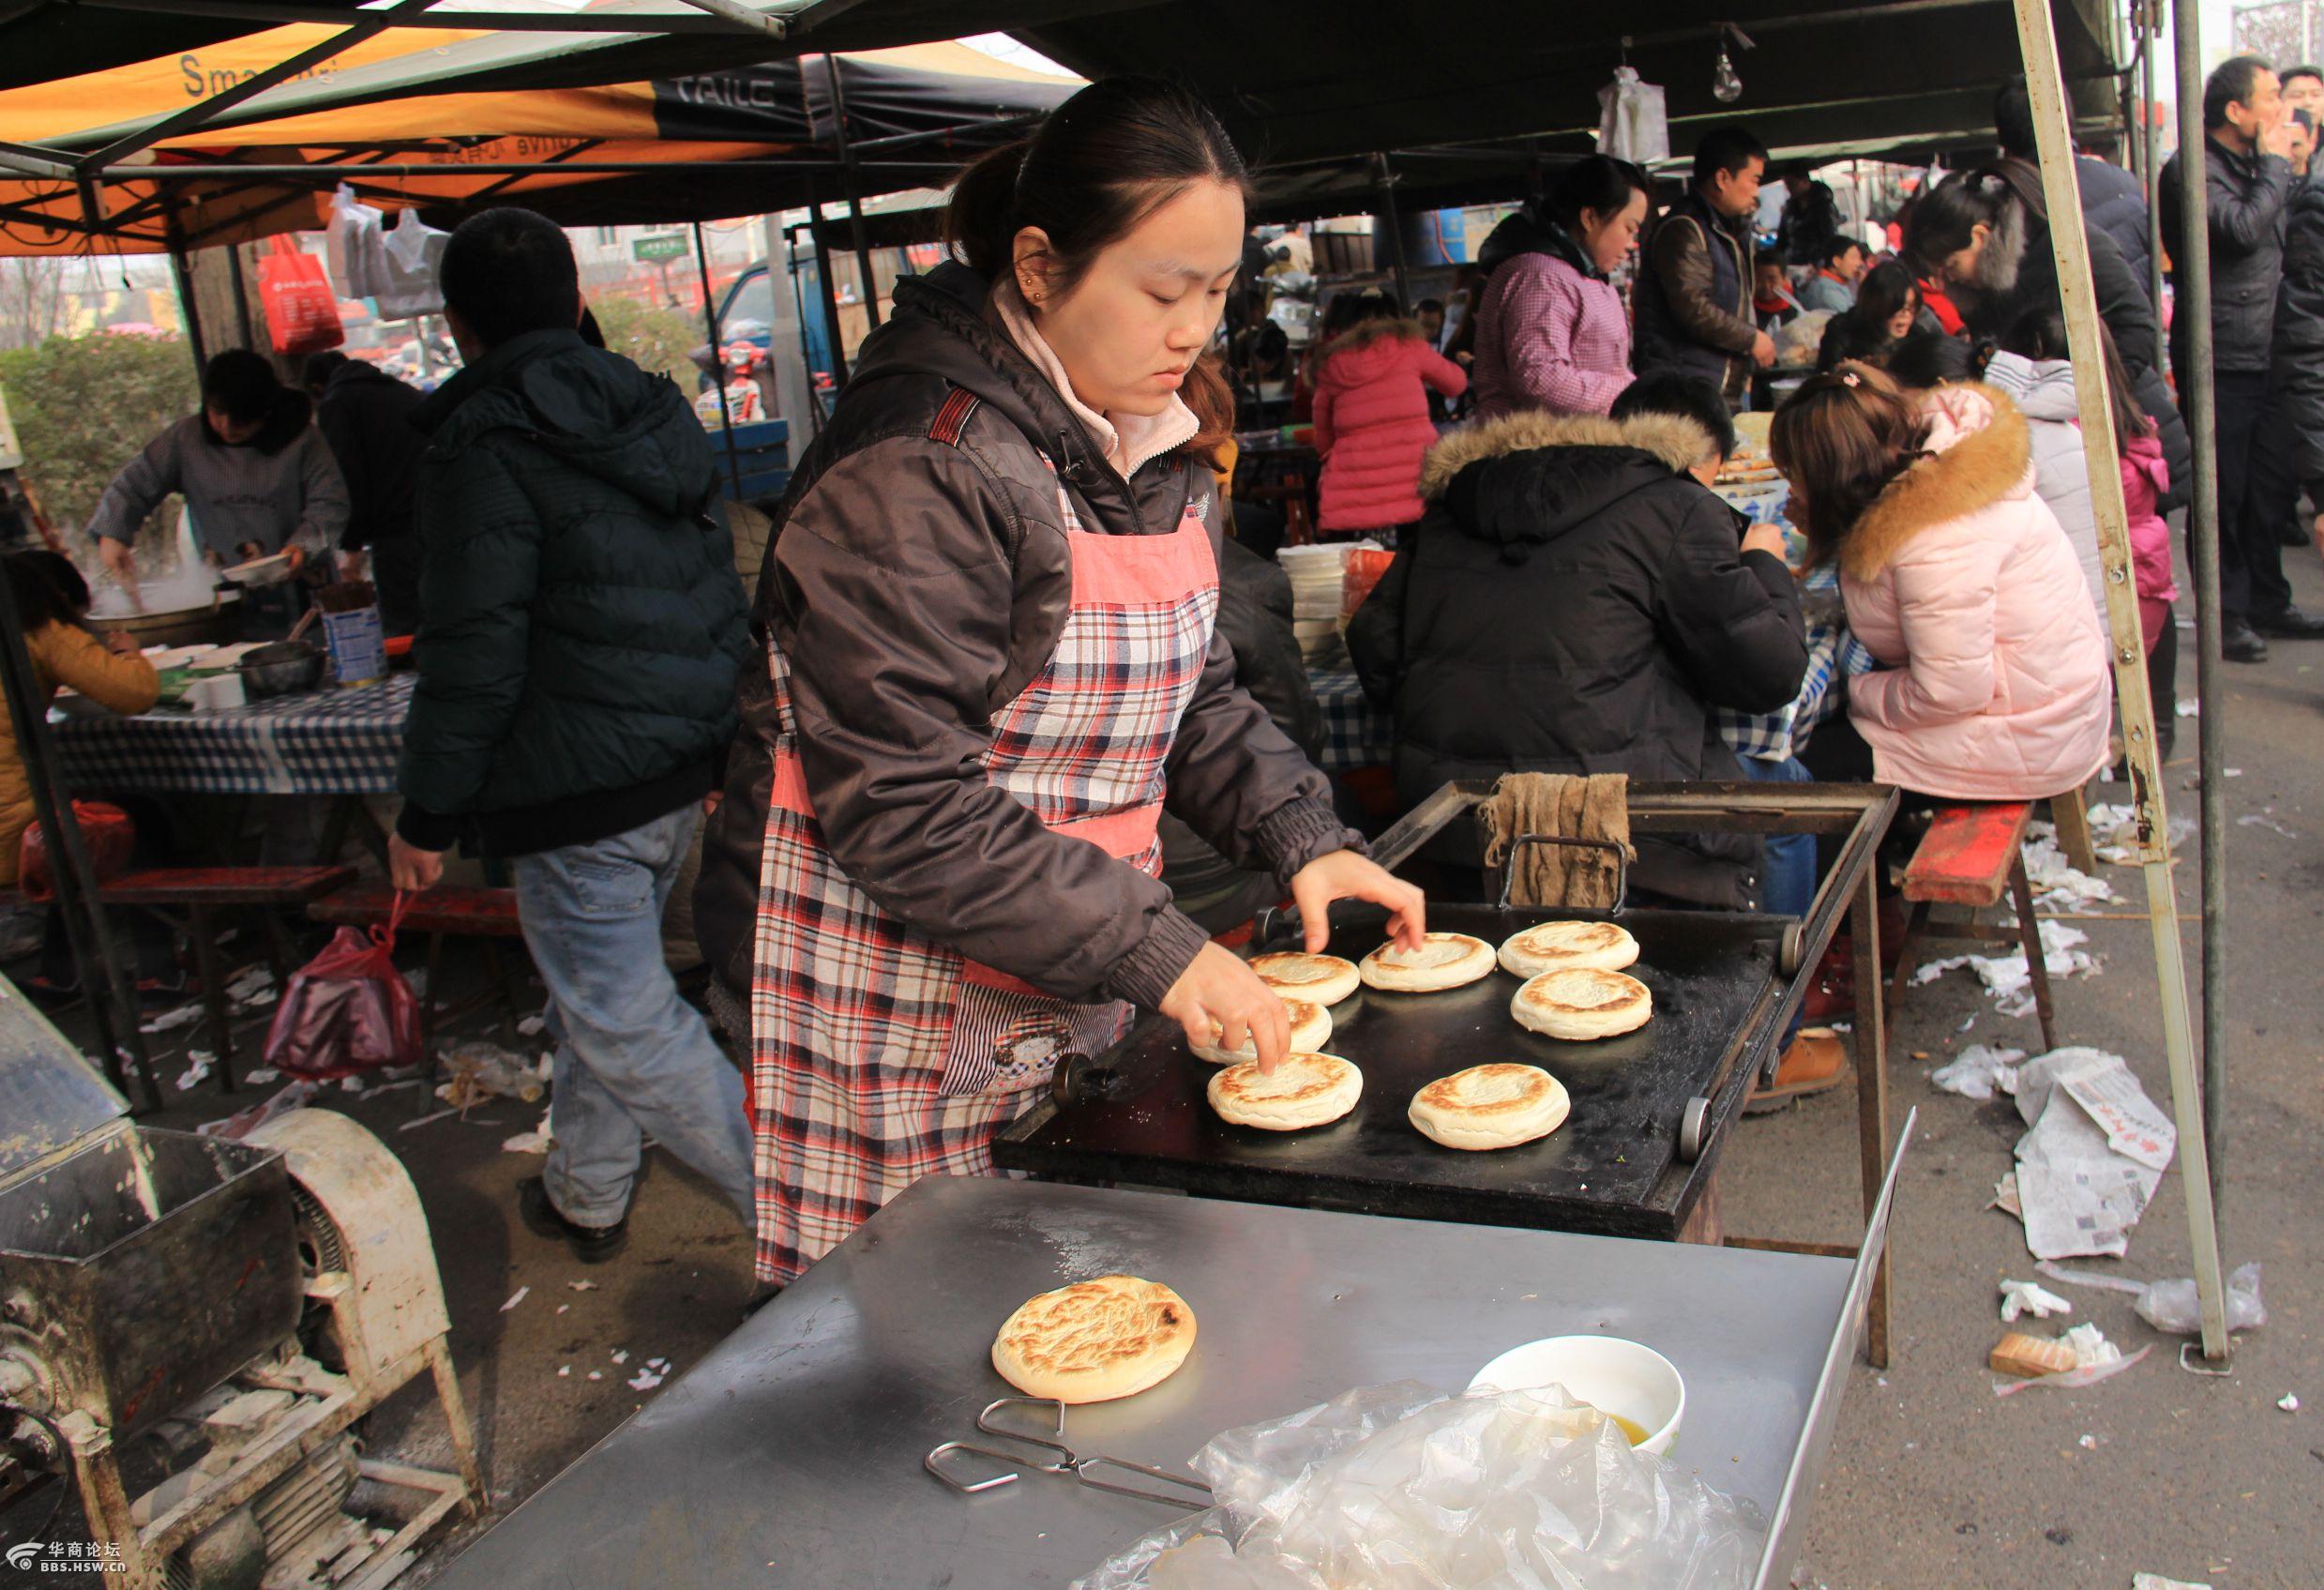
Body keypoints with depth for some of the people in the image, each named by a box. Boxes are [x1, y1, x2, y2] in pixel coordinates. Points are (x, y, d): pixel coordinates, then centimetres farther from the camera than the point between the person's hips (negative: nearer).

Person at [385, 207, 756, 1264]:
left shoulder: (485, 442, -14)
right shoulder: (653, 409, 10)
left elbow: (473, 653, -17)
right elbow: (718, 597, 16)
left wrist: (426, 815, -7)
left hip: (577, 785, -9)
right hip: (683, 768, 9)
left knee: (626, 1024, -2)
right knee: (603, 985, 23)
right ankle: (586, 1196, 39)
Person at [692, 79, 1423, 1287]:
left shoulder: (1158, 441, 6)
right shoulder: (919, 464, -22)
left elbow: (1190, 694, 15)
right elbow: (900, 804, -25)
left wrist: (1299, 835, -2)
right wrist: (1151, 950, -24)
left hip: (1063, 989, 8)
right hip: (892, 994, -7)